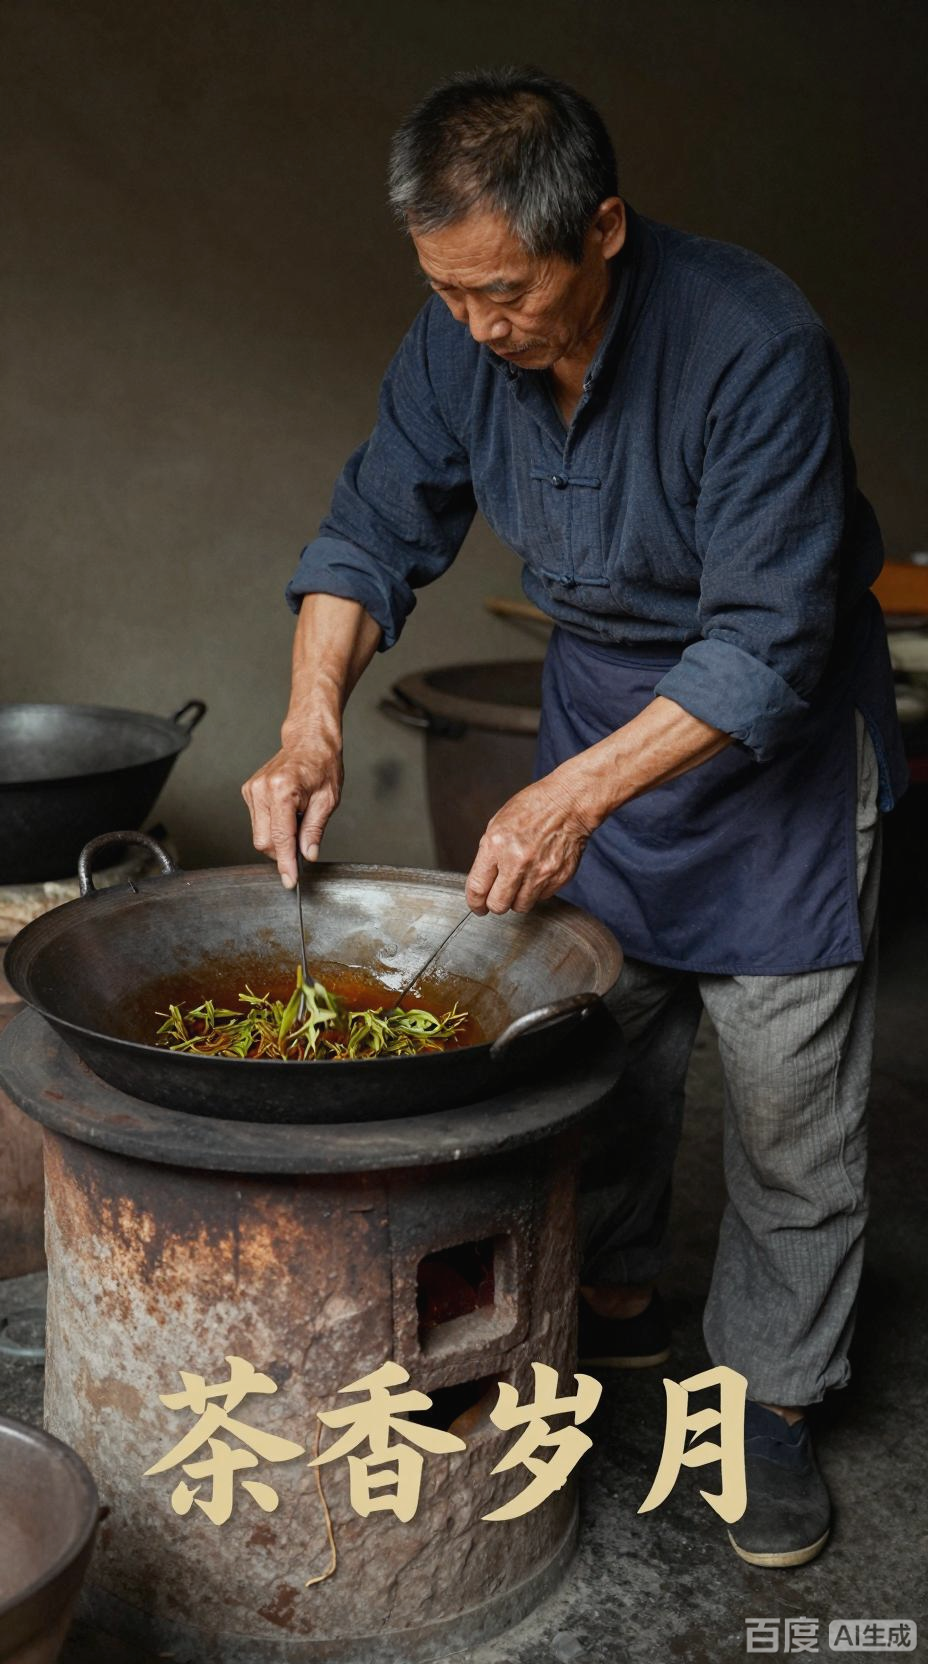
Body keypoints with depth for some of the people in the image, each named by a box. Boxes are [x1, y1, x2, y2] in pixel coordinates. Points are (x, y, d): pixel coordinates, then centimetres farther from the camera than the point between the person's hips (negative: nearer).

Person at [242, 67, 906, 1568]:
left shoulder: (754, 344, -31)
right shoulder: (458, 343, -12)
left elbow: (766, 644, -30)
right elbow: (376, 533, -2)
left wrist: (575, 796, -36)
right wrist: (311, 722, -18)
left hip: (777, 727, -5)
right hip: (598, 695, 5)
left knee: (788, 1088, -1)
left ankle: (770, 1394, 15)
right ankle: (617, 1303, 32)